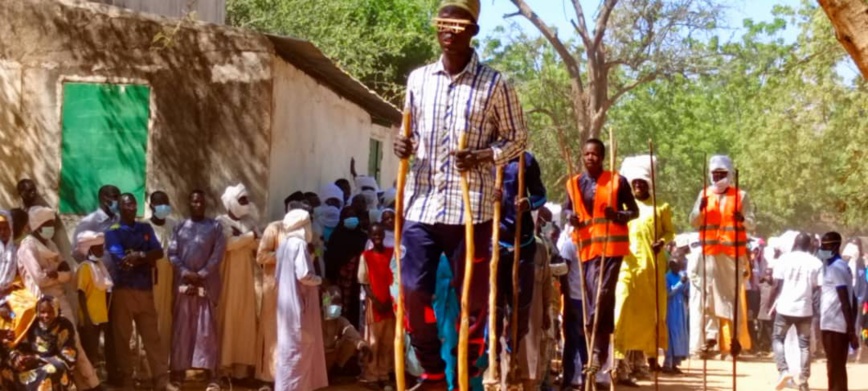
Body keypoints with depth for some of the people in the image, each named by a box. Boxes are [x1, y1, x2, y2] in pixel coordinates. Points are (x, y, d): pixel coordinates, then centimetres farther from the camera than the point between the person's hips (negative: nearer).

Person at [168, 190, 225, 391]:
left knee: (207, 327, -5)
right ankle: (178, 371, 7)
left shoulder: (215, 227, 7)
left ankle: (211, 375, -7)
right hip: (183, 282, 2)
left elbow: (218, 254, -2)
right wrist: (186, 273, -11)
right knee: (181, 327, 2)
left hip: (207, 283, -2)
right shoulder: (179, 227, 12)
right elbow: (172, 254, 3)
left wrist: (201, 275, -11)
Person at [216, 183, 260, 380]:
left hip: (246, 276, 5)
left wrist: (240, 236, -12)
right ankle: (224, 364, -2)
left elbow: (259, 245, 4)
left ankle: (241, 364, 7)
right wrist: (250, 236, -11)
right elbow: (228, 243, -20)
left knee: (245, 318, 4)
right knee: (227, 317, -5)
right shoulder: (221, 222, -4)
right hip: (228, 275, -5)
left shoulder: (250, 221, 12)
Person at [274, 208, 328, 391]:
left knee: (288, 347, 13)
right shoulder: (300, 244, -15)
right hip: (299, 303, -9)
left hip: (286, 302, 9)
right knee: (298, 348, -4)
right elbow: (304, 275, -22)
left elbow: (279, 274, 16)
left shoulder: (284, 245, 11)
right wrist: (319, 280, -5)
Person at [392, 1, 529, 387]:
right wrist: (404, 144, -3)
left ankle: (468, 374, 18)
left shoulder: (494, 83, -2)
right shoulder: (418, 79, 10)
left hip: (470, 207, -3)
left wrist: (483, 156, -14)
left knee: (470, 296, 3)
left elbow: (517, 138, 4)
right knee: (414, 292, 2)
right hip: (421, 204, 3)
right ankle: (433, 372, 19)